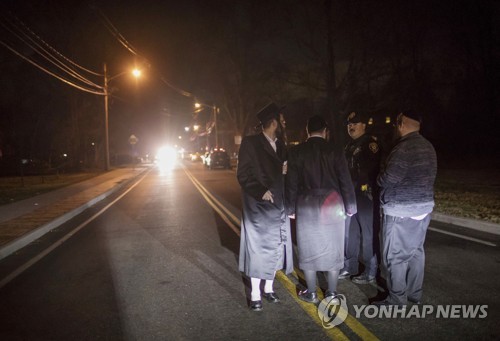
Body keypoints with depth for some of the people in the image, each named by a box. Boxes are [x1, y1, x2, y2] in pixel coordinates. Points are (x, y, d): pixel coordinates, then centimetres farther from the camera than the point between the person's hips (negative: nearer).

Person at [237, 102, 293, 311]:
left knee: (275, 249, 12)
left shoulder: (280, 146, 9)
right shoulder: (250, 143, -9)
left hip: (278, 206, 6)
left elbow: (284, 173, 13)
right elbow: (243, 174, -13)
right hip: (258, 207, -6)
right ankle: (255, 294, 15)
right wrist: (261, 192, -20)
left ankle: (268, 288, 28)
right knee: (258, 249, 2)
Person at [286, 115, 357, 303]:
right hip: (331, 205, 1)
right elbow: (345, 181, -2)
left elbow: (292, 182, -1)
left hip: (306, 206, 0)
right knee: (332, 249, 11)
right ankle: (332, 293, 20)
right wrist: (350, 207, 8)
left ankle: (311, 293, 19)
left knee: (309, 249, 10)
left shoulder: (296, 151, -2)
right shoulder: (335, 151, -2)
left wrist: (291, 208, 7)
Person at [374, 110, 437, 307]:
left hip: (401, 210, -9)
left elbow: (388, 179, -20)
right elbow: (426, 177, 11)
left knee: (395, 256, 0)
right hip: (424, 206, 9)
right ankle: (414, 294, 27)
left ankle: (397, 300, 7)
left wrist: (379, 178, 0)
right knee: (416, 251, 17)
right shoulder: (428, 147, 9)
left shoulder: (403, 148, -20)